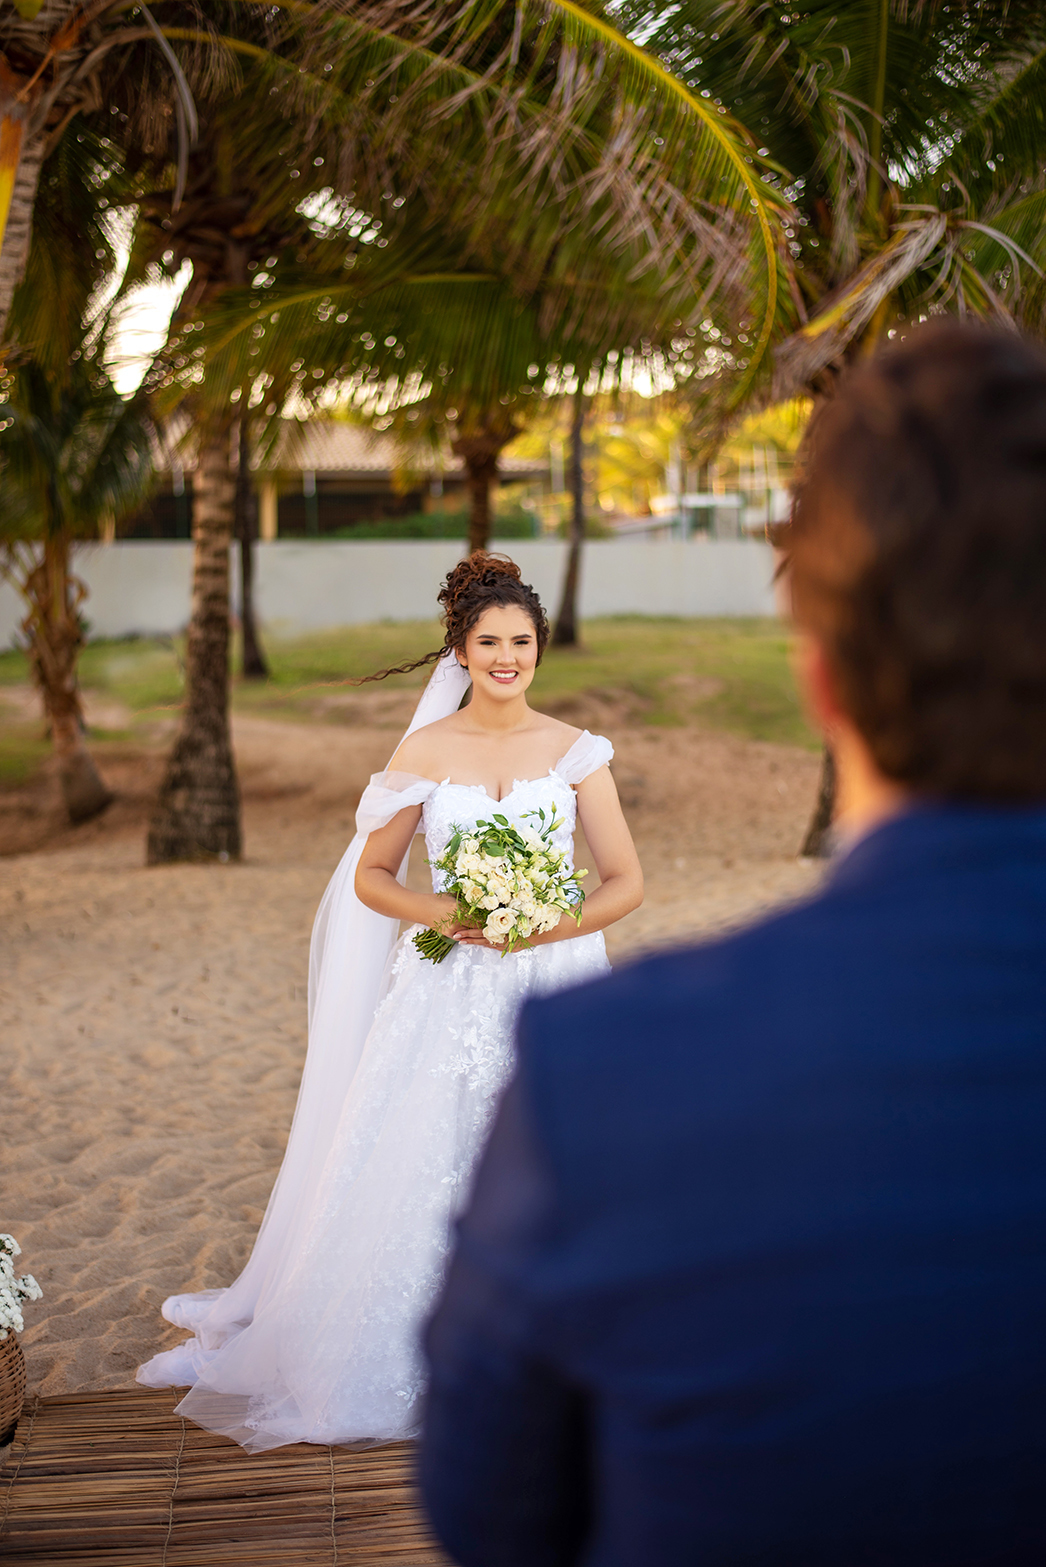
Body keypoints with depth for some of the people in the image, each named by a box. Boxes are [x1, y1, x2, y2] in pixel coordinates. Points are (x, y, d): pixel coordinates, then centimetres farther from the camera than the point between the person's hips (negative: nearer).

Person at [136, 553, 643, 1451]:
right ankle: (421, 1356, 20)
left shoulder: (578, 753, 2)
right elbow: (370, 876, 8)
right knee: (419, 1175, 2)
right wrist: (433, 913, -11)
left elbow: (626, 883, 2)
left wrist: (541, 929, -12)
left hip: (554, 988, 0)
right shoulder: (426, 752, 3)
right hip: (448, 994, 0)